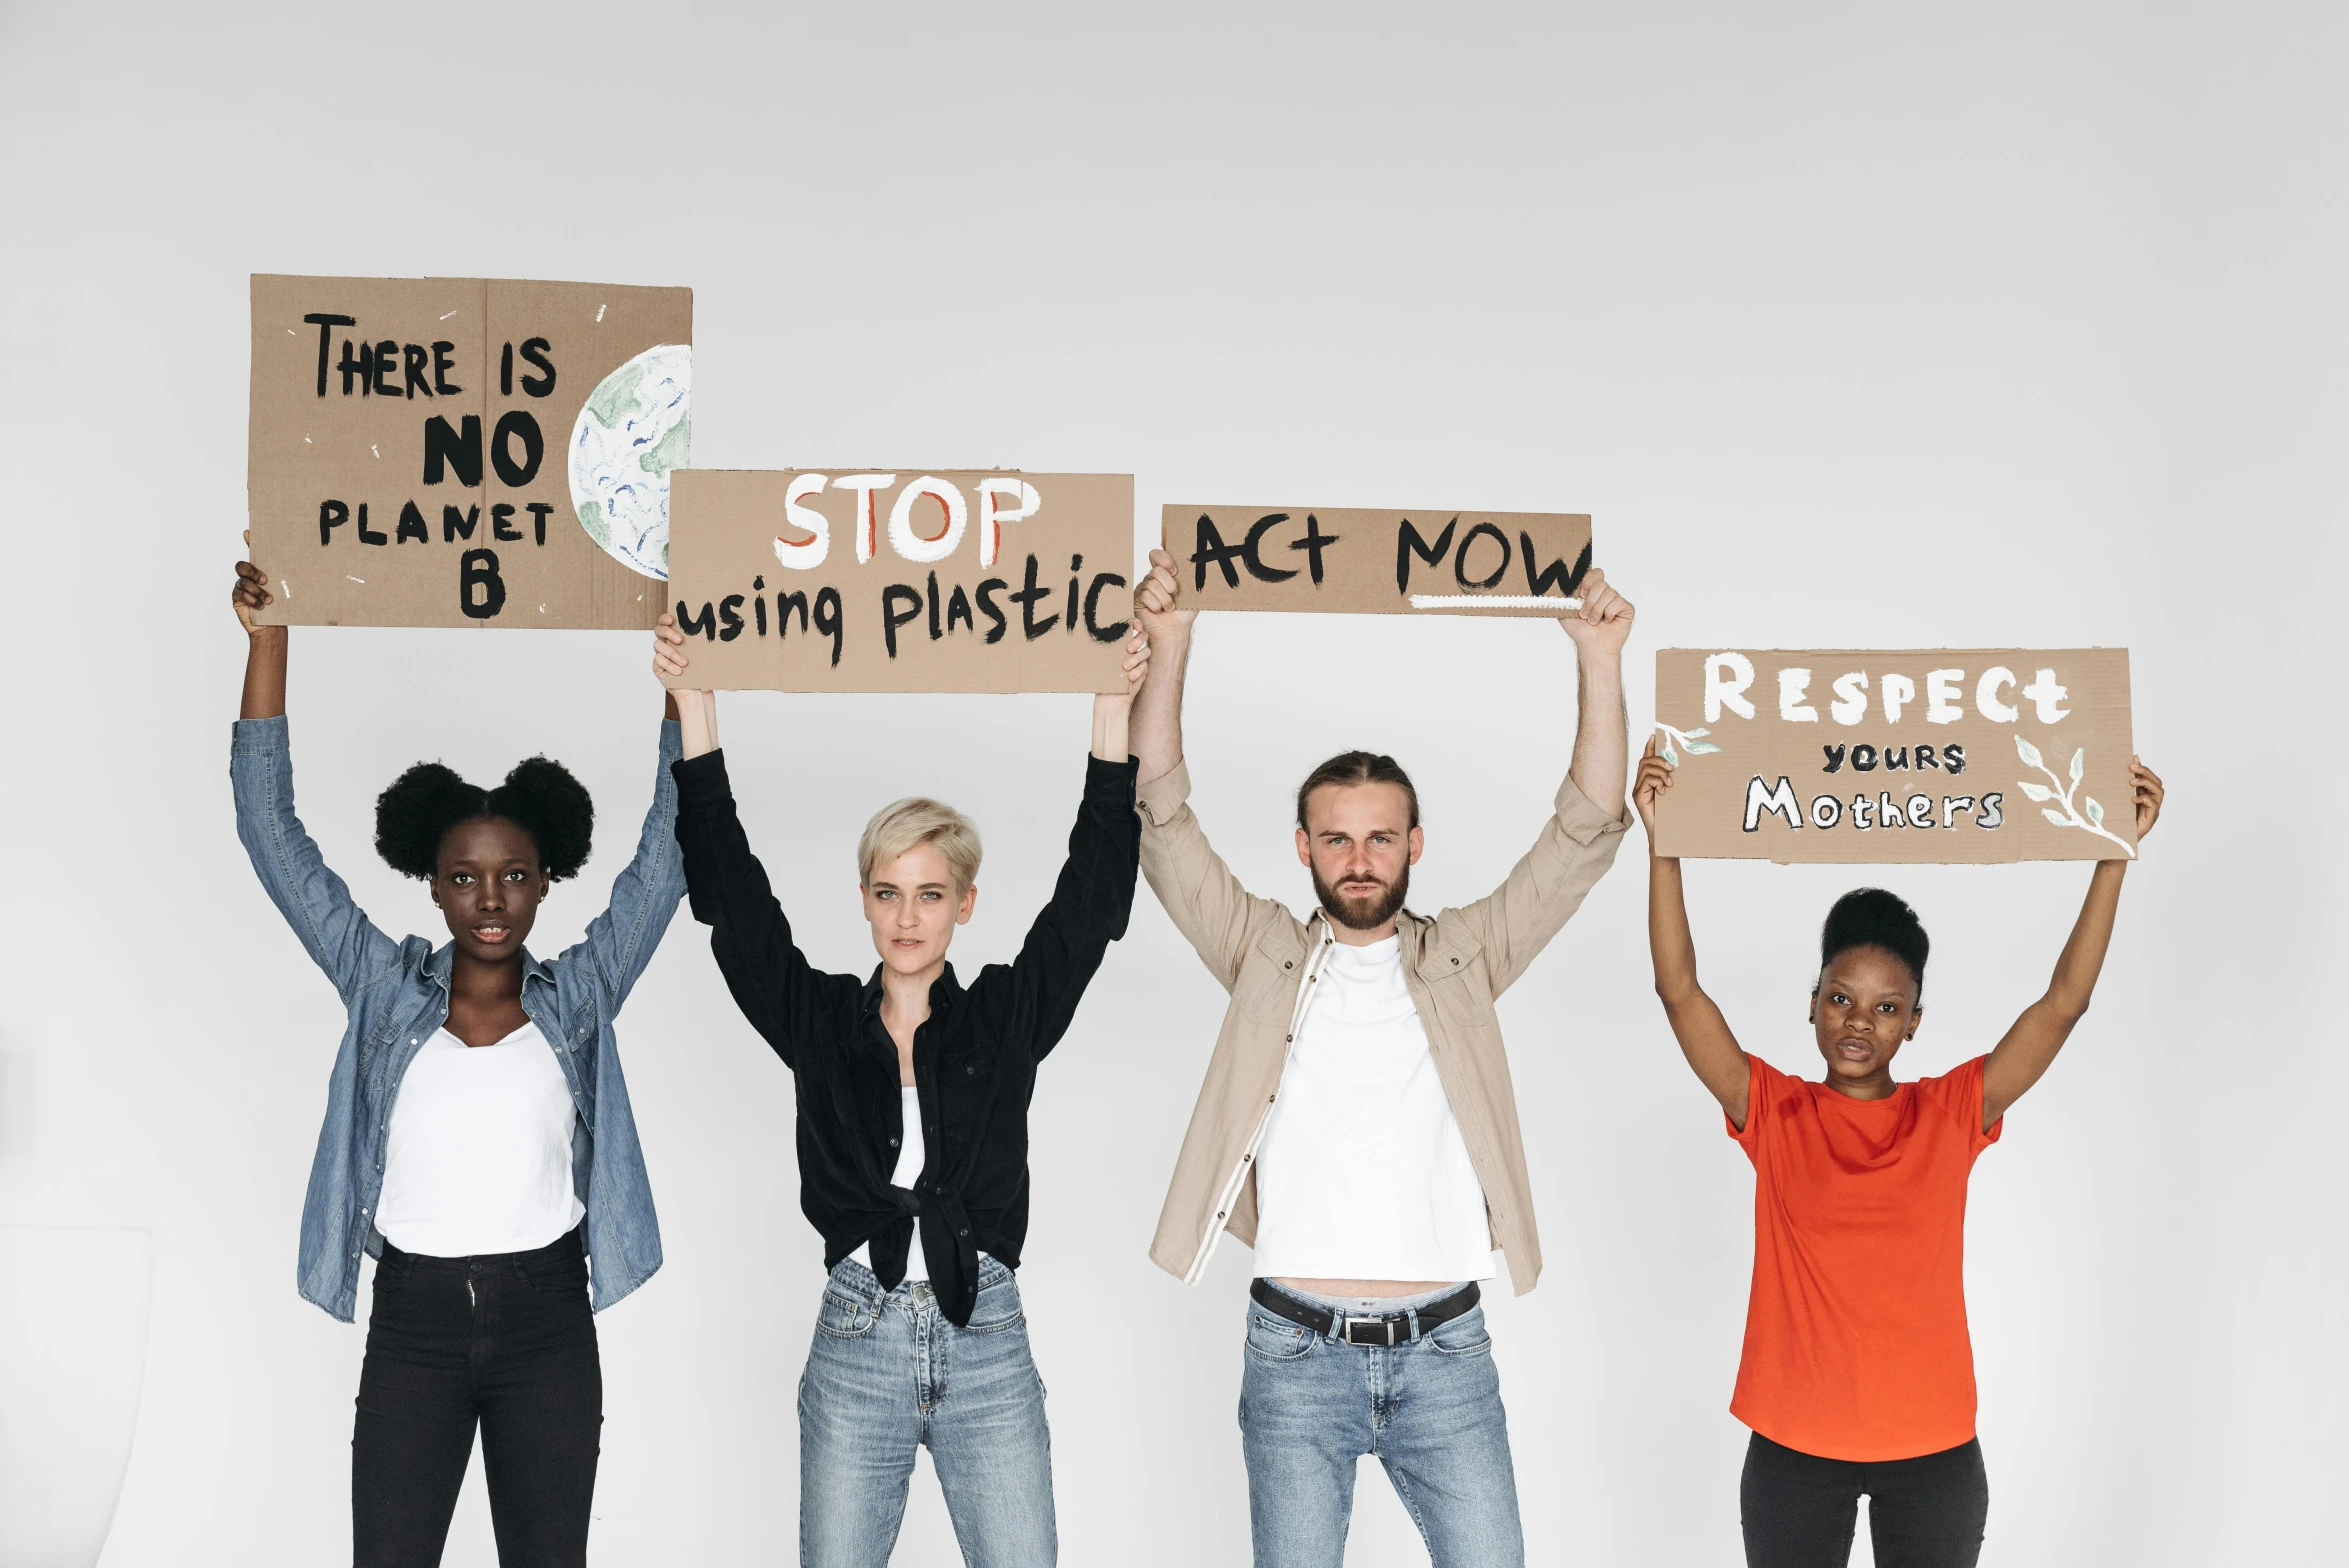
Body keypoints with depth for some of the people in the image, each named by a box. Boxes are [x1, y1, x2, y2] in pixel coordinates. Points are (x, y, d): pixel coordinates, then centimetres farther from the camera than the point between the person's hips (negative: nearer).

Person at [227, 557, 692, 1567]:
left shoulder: (578, 998, 1)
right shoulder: (384, 989, 2)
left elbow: (666, 848, -5)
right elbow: (271, 829, -2)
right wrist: (267, 638, -8)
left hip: (546, 1323, 0)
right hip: (412, 1322, 0)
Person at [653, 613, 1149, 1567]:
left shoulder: (1006, 1017, 3)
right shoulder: (818, 1020, 4)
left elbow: (1092, 899, -4)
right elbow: (730, 896, -1)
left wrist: (1114, 711, -10)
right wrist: (695, 707, -6)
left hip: (986, 1344, 0)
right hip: (856, 1344, 1)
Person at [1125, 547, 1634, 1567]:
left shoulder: (1463, 958, 8)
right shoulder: (1264, 957, 6)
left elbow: (1586, 832, 2)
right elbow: (1163, 821, -2)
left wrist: (1600, 661, -9)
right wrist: (1168, 648, -13)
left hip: (1444, 1352, 1)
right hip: (1296, 1351, 0)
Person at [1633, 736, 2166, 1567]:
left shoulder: (1952, 1113, -1)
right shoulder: (1773, 1112, -2)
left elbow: (2064, 1001, -6)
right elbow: (1679, 990, -11)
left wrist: (2114, 854, -11)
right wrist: (1663, 844, -18)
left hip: (1933, 1451, 1)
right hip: (1794, 1447, 0)